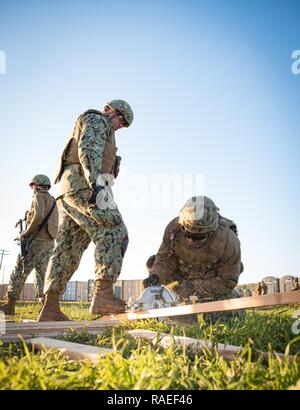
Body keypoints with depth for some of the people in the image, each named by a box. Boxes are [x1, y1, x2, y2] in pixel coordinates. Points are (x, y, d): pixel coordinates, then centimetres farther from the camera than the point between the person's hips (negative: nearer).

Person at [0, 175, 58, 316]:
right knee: (42, 275, 5)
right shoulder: (53, 202, 27)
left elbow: (38, 215, -18)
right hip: (49, 242, 8)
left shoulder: (40, 196, 1)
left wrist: (27, 232, -9)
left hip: (37, 239, -8)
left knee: (19, 271, -6)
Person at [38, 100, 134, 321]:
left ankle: (50, 308, -3)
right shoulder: (96, 120, 7)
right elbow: (88, 150, -13)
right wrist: (97, 182, -27)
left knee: (68, 248, 1)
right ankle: (103, 294, -28)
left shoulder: (101, 130, 36)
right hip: (84, 184, -10)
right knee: (113, 233, -16)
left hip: (70, 190, 10)